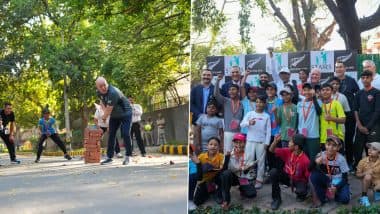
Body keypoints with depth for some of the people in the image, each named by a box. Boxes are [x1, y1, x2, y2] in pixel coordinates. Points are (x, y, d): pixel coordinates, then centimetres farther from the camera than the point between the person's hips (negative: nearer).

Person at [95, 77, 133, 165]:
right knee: (111, 135, 4)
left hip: (125, 113, -7)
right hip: (114, 115, 7)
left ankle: (127, 157, -5)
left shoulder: (113, 92, -35)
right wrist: (105, 112, -4)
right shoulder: (98, 92, -9)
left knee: (125, 134, -14)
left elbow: (109, 109, -30)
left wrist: (104, 117, -11)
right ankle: (109, 157, 9)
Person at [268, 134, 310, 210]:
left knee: (300, 191, -37)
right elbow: (271, 150, -5)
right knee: (273, 172, -23)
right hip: (287, 177, 5)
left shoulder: (305, 160, -25)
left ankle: (302, 194, 6)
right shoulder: (287, 151, -12)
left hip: (299, 180, -4)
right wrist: (275, 141, -25)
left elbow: (309, 177, -18)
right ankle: (276, 199, -9)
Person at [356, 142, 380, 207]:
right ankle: (364, 197, -16)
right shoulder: (363, 161, -13)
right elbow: (358, 174, -7)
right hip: (367, 182, -1)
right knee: (368, 176, -34)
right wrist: (365, 173, -27)